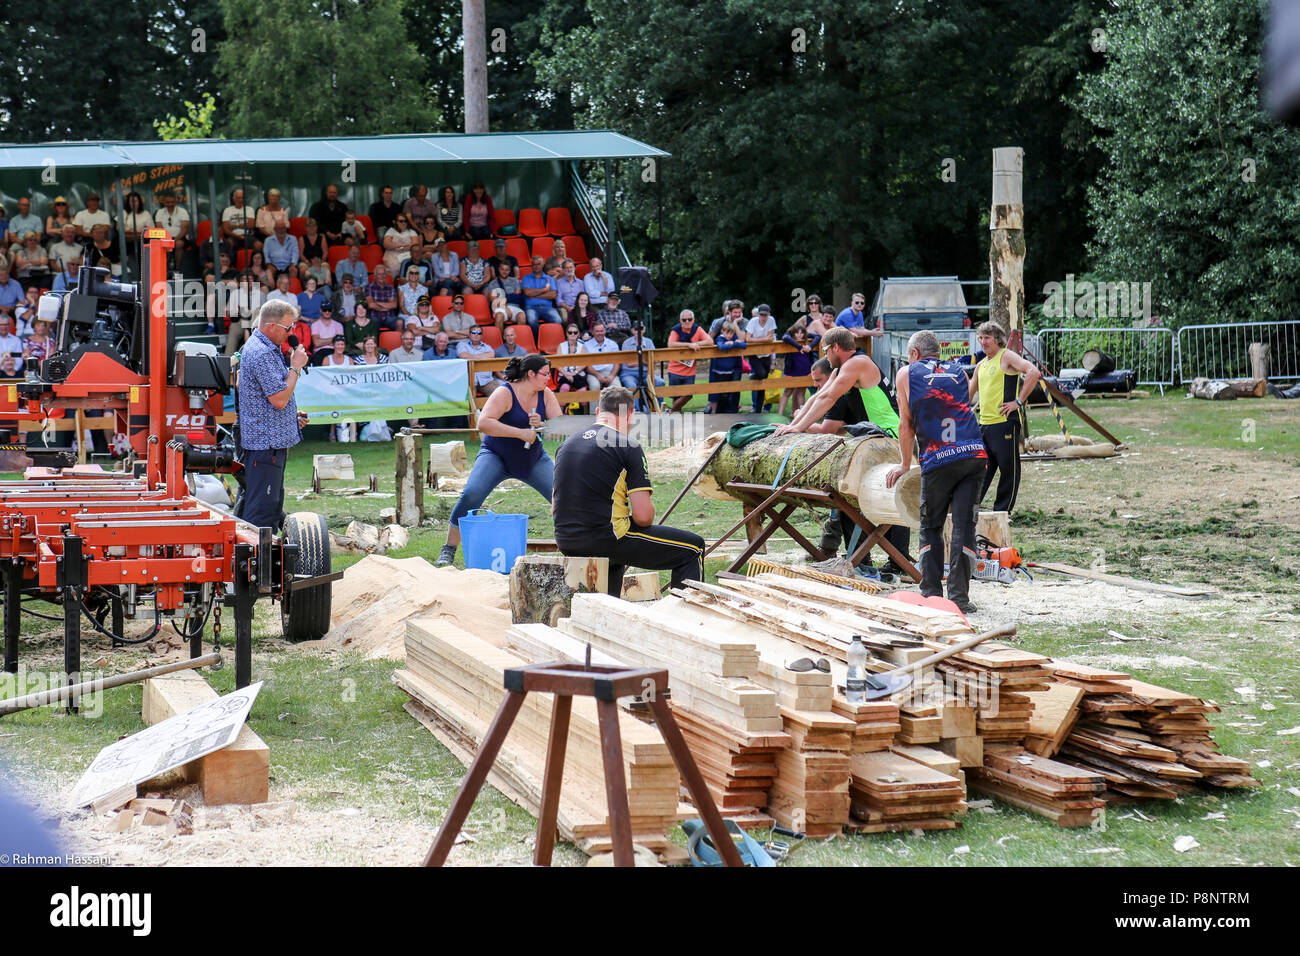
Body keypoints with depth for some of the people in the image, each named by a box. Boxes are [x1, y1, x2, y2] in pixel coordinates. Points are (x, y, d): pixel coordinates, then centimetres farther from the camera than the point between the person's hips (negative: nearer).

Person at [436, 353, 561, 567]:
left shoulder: (545, 395, -4)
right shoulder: (505, 393, -20)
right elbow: (483, 423, -33)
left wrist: (541, 425, -27)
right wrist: (520, 433, -37)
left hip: (533, 459, 5)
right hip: (496, 456, -5)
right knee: (471, 494, -26)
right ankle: (449, 549, -14)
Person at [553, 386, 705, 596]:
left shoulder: (566, 445, 11)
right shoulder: (627, 446, -8)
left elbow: (555, 509, 18)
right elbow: (643, 516, -14)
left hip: (566, 543, 8)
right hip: (606, 537, -7)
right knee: (693, 548, 4)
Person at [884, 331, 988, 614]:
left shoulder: (906, 373, 13)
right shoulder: (959, 372, 22)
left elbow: (906, 425, 14)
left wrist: (905, 465, 25)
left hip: (938, 460, -2)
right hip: (975, 454, 2)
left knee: (930, 528, 12)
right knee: (964, 527, 2)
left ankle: (931, 594, 8)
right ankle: (959, 596, -2)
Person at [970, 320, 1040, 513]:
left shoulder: (1006, 357, -5)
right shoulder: (981, 365, 19)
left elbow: (1034, 373, -18)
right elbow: (969, 394, 33)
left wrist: (1019, 401, -18)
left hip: (1005, 423, -8)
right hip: (983, 425, 8)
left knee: (1008, 468, 0)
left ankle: (1002, 511, 6)